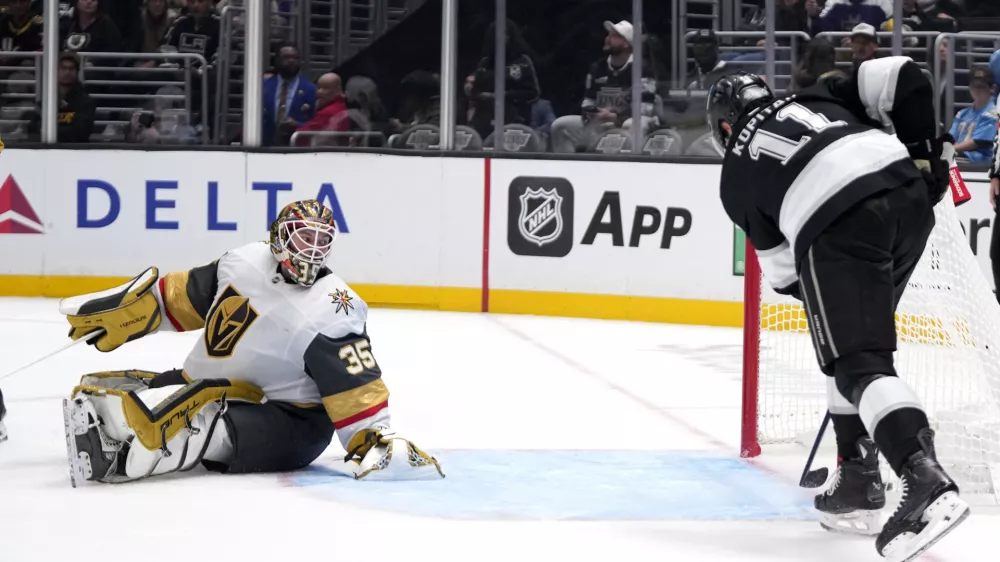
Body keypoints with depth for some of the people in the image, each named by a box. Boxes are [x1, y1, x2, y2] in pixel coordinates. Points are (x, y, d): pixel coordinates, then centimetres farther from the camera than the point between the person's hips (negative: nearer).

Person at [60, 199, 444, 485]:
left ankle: (123, 459, -57)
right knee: (98, 392, 0)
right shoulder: (245, 262, -2)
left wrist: (372, 440, -33)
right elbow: (187, 298, 14)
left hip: (287, 422, -8)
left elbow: (356, 389, -22)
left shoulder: (331, 315, -20)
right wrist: (124, 311, 15)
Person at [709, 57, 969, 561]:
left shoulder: (736, 172, 24)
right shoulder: (814, 100, 30)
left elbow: (782, 268, 24)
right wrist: (924, 150, 21)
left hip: (836, 227, -5)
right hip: (909, 195, 5)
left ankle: (926, 481, -28)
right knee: (857, 343, 23)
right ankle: (858, 479, 22)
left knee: (858, 362, -6)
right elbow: (899, 76, 16)